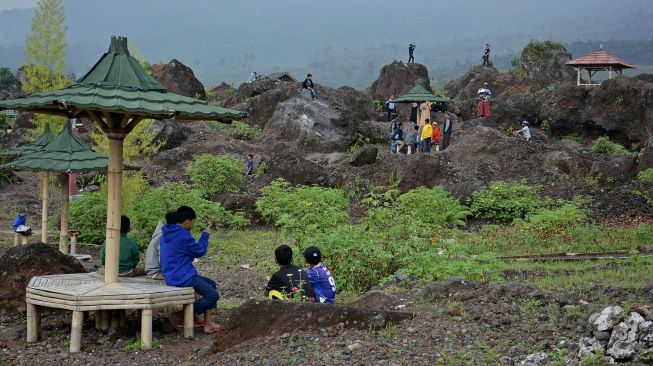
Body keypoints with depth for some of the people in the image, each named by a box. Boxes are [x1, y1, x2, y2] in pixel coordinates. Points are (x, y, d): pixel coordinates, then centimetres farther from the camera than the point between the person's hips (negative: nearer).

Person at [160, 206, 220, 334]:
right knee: (213, 295, -14)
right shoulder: (183, 236, -20)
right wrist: (205, 235, 5)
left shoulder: (168, 234, 12)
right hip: (182, 278, -11)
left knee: (211, 284, 19)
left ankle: (207, 323, 14)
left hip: (172, 274, 11)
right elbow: (199, 251, -7)